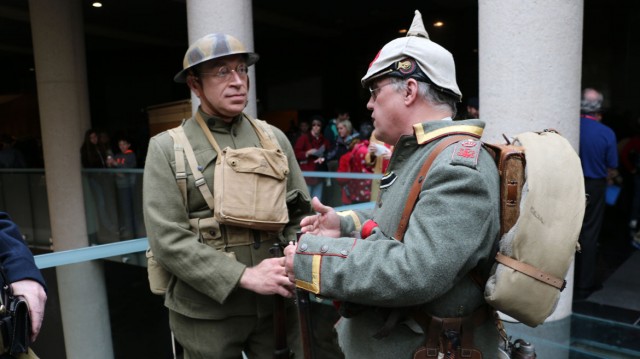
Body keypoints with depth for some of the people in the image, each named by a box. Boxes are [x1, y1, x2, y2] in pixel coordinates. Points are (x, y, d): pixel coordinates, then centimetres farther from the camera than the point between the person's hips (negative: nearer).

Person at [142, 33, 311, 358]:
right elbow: (168, 239, -13)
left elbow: (299, 215, 6)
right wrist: (245, 276, -19)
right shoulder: (167, 148, -5)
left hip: (275, 304, 3)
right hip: (206, 312, -2)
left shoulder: (273, 138, 4)